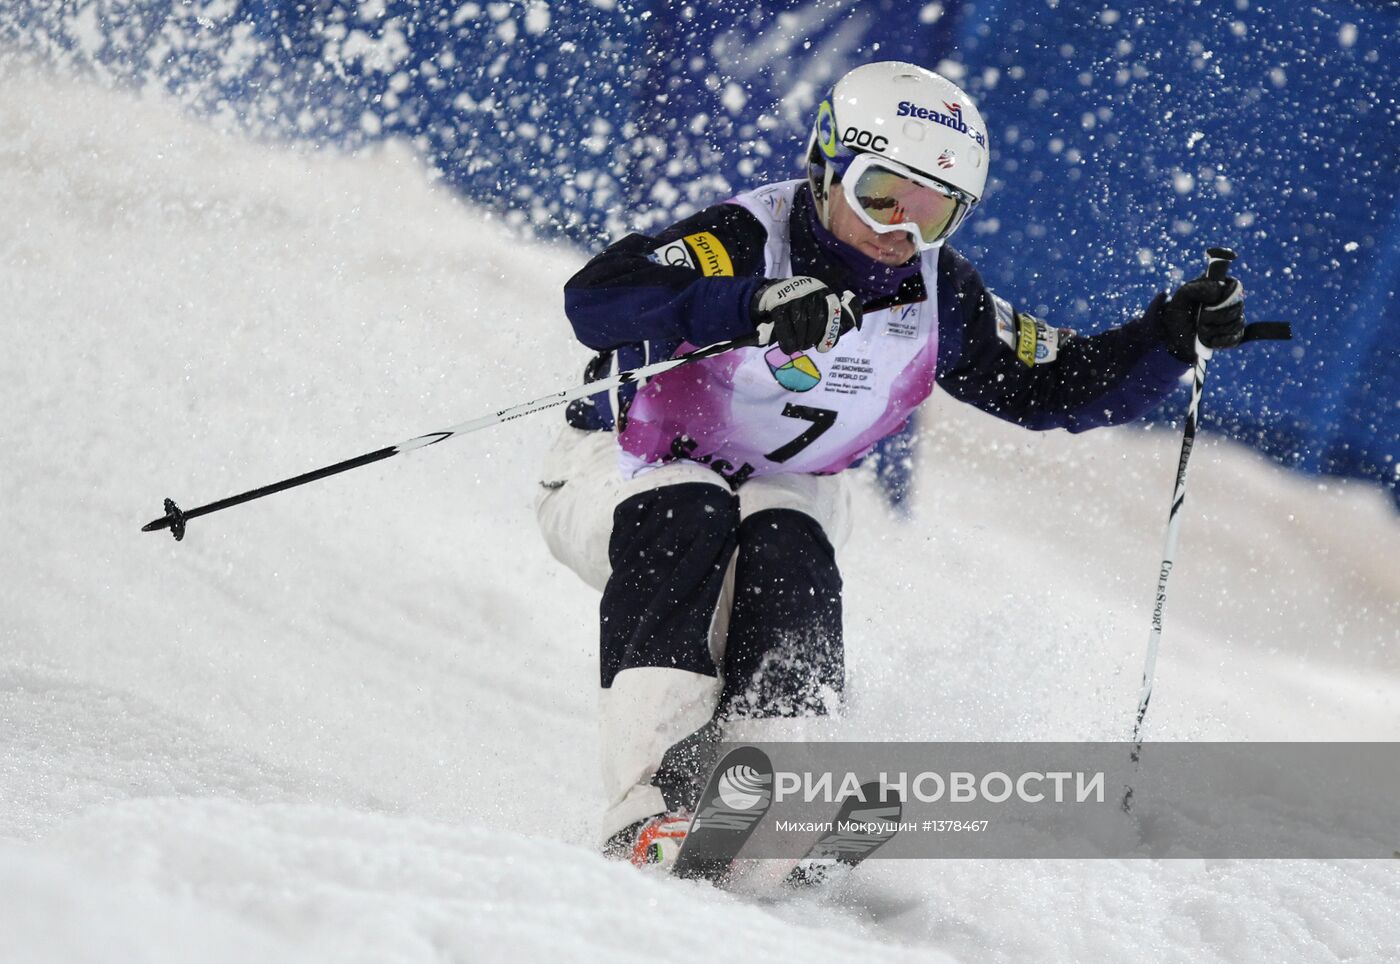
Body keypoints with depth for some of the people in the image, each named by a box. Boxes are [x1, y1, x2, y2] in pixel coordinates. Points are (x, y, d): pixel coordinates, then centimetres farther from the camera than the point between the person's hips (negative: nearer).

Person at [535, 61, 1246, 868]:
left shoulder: (940, 302, -5)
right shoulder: (749, 240, -23)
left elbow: (1058, 388, 5)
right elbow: (596, 299, -39)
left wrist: (1172, 336, -12)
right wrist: (754, 308, -53)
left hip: (778, 493, 4)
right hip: (619, 477, -4)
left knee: (789, 556, -29)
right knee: (690, 521, -35)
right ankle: (649, 799, -44)